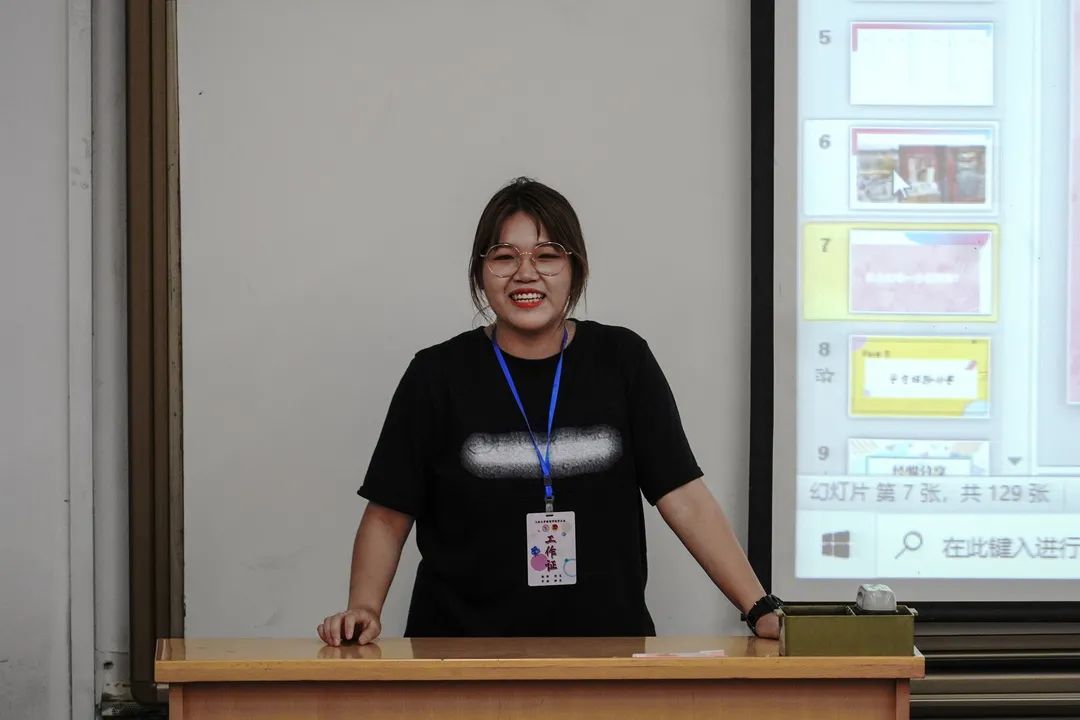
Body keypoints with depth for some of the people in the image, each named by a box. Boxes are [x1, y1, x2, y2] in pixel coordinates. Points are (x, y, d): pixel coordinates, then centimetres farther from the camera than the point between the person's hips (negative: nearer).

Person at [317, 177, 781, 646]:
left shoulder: (621, 361, 6)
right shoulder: (437, 375, 4)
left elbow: (686, 501, 4)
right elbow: (388, 518, 7)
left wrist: (760, 609, -5)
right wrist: (364, 608, -10)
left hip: (605, 648, 1)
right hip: (463, 656, -1)